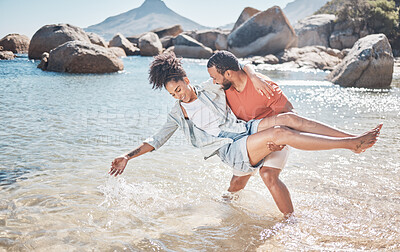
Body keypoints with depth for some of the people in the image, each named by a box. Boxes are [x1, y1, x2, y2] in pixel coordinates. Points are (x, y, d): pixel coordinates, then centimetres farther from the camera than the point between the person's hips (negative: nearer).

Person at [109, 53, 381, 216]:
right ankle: (351, 144, -30)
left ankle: (353, 138, -22)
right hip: (232, 151, -4)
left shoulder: (211, 89, 12)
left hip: (248, 129, 4)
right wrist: (128, 156, 2)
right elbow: (157, 139, 9)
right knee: (279, 133, -30)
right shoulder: (177, 114, 8)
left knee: (288, 119, -24)